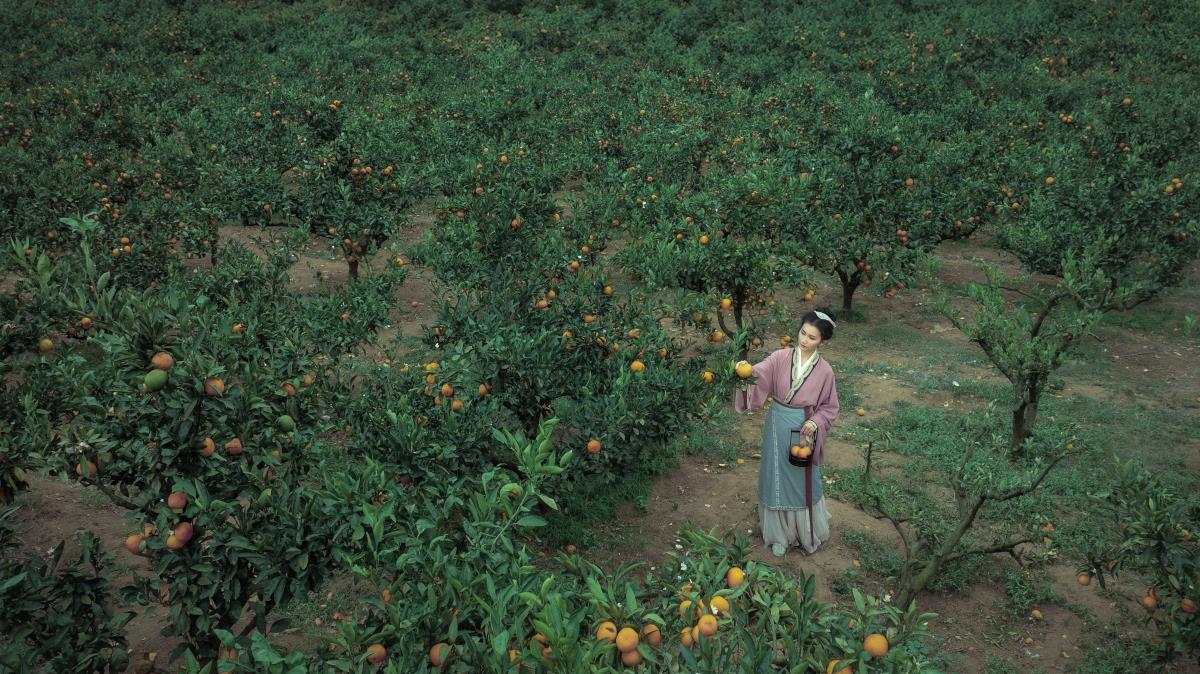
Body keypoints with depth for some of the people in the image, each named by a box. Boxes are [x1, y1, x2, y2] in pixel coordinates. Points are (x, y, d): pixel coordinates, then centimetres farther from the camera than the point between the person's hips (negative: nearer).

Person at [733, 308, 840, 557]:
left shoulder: (824, 371, -8)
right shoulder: (780, 358, -9)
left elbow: (829, 407, 1)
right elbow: (758, 375, -23)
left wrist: (816, 422, -17)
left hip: (803, 431, -1)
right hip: (777, 428, 1)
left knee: (803, 482, 12)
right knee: (777, 479, 12)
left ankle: (806, 532, 35)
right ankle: (780, 534, 31)